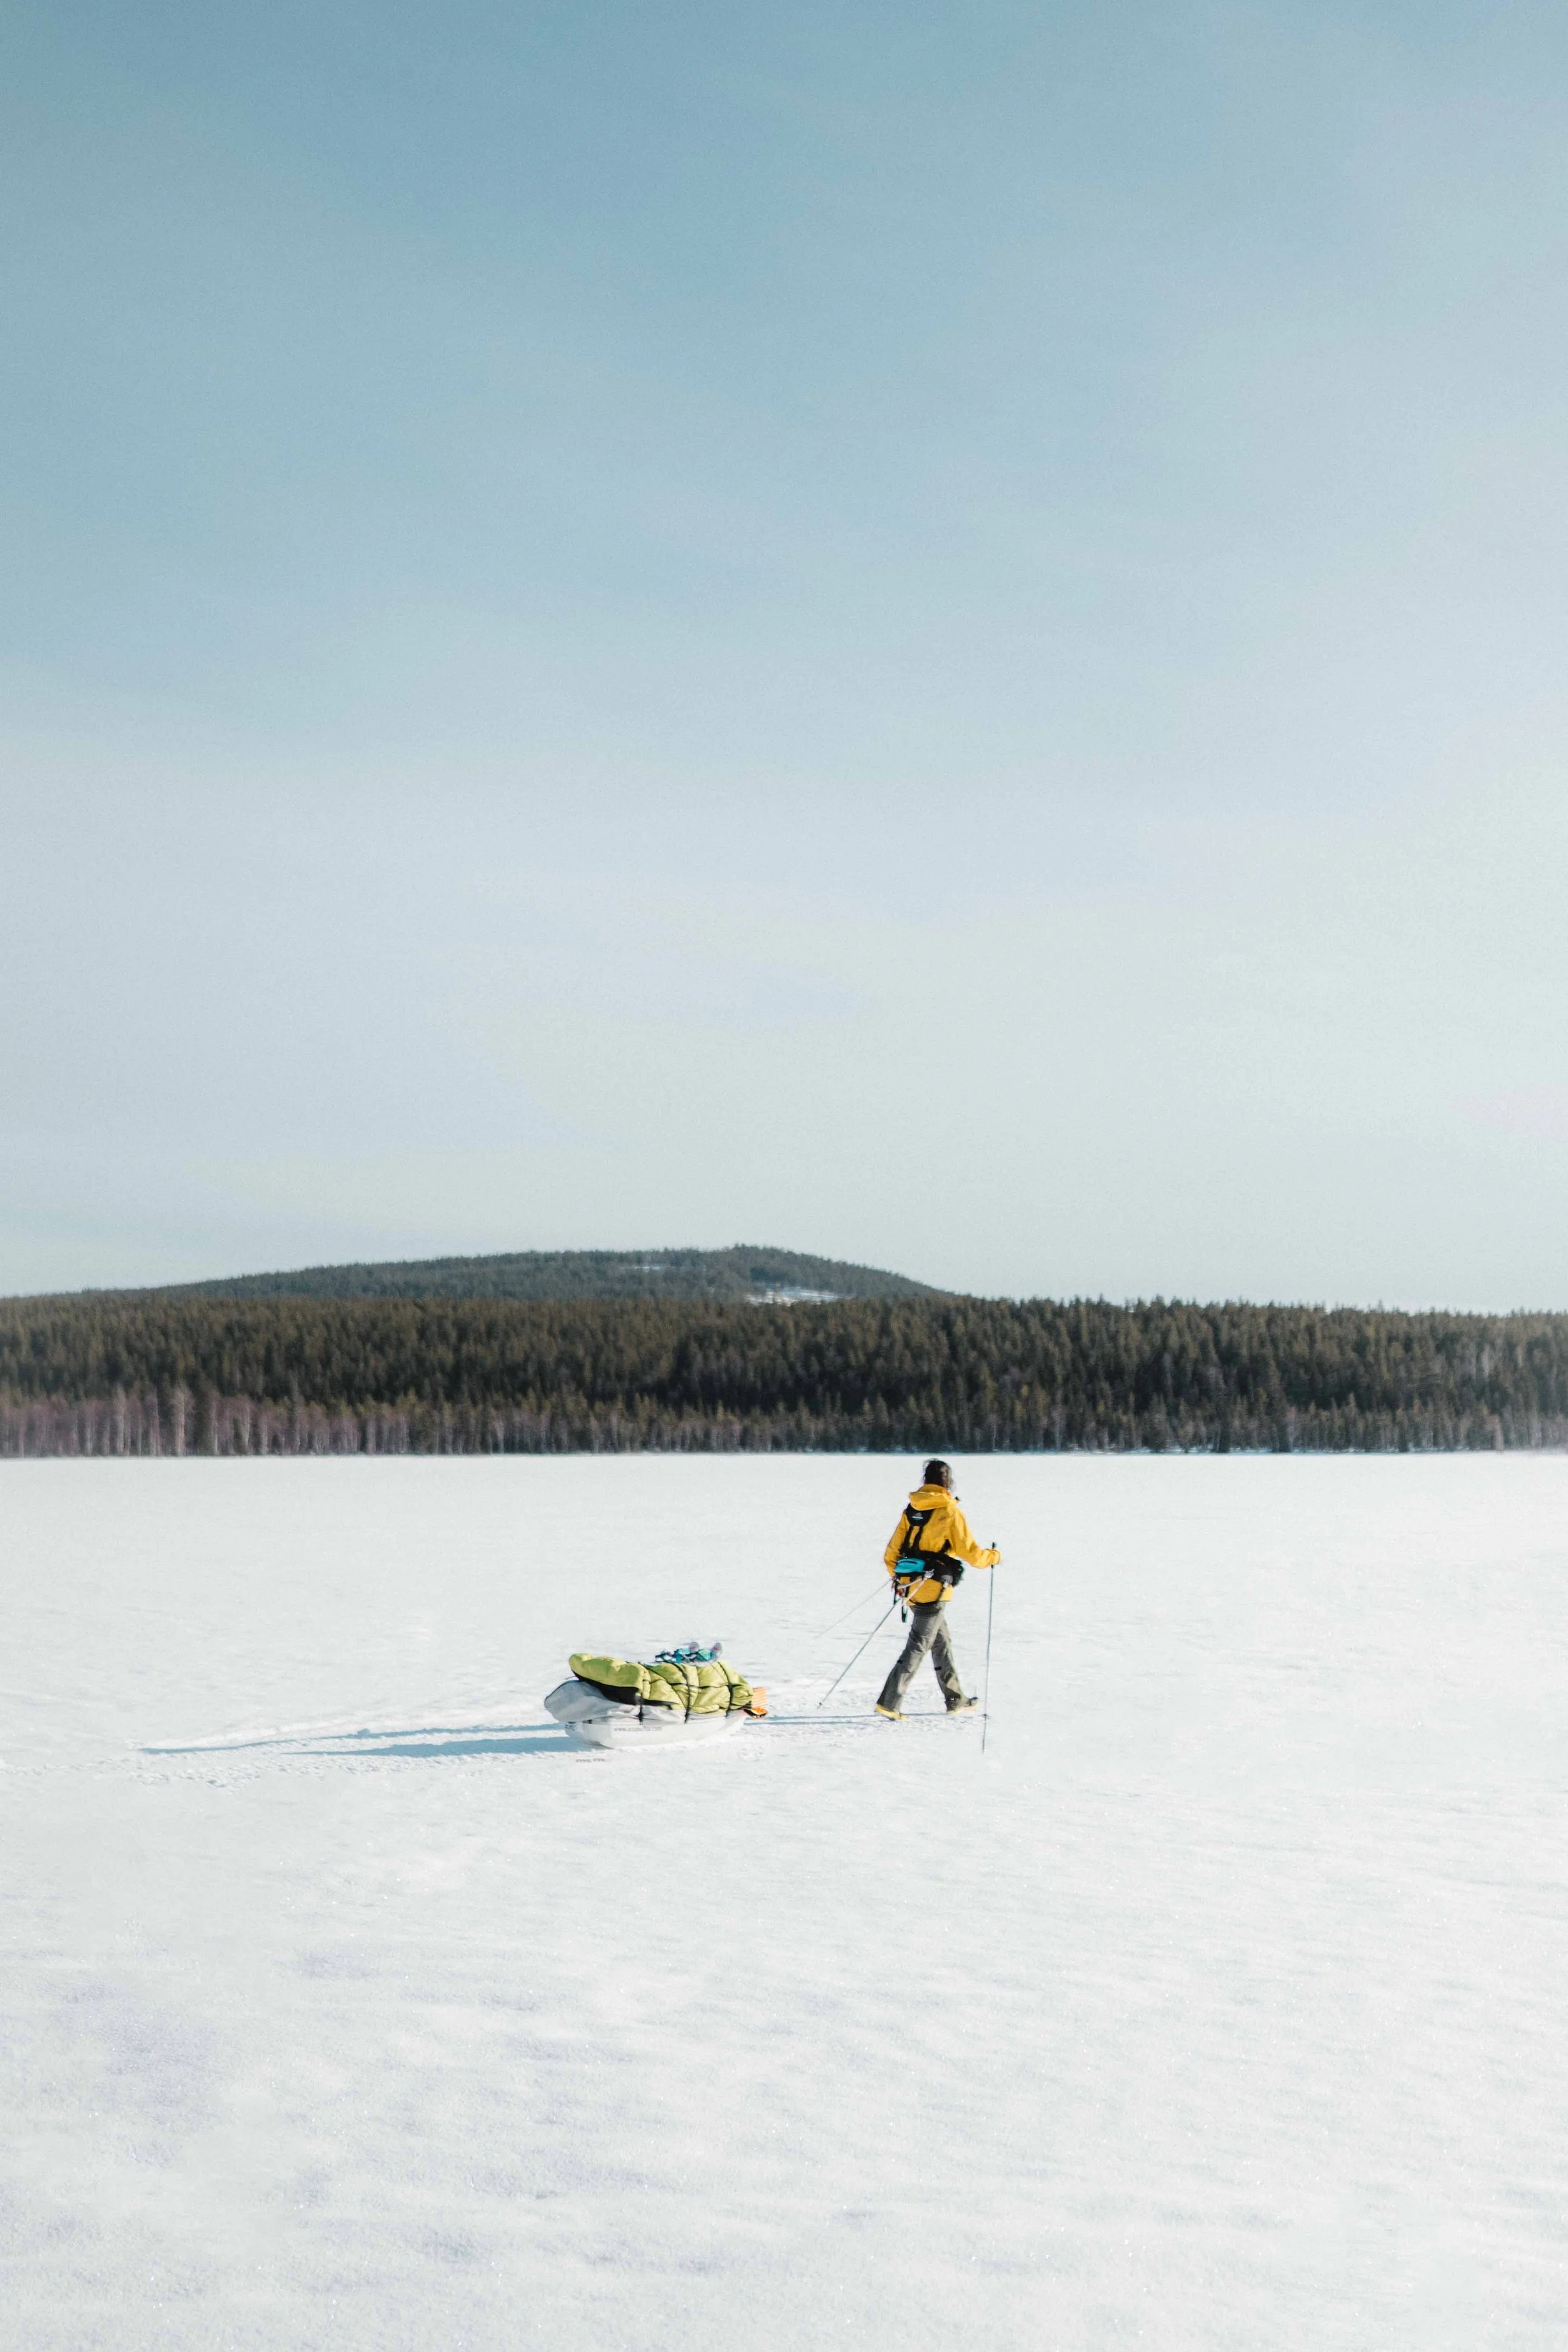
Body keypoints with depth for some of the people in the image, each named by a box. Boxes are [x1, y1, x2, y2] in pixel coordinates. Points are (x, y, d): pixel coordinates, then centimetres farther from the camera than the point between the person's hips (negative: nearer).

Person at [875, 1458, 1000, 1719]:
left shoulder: (910, 1511, 8)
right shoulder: (950, 1513, -11)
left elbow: (891, 1554, 10)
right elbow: (971, 1553, -8)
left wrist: (898, 1580, 27)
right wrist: (994, 1558, 12)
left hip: (910, 1586, 7)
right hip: (932, 1591, -7)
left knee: (942, 1641, 19)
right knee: (918, 1646, -4)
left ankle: (956, 1699, 27)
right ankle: (889, 1703, -11)